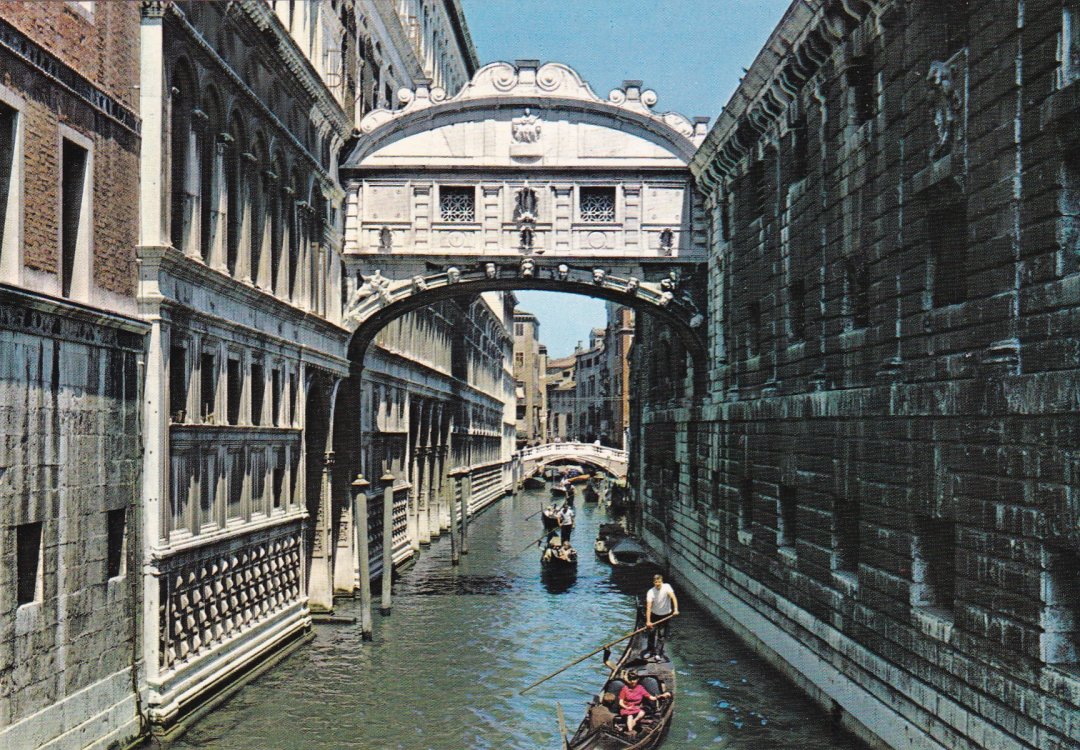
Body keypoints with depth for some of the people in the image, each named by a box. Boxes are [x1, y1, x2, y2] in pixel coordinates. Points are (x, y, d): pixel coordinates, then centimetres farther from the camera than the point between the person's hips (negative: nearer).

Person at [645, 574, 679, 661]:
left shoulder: (667, 587, -18)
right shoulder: (650, 592, -17)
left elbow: (673, 597, -31)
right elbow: (648, 607, -22)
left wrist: (675, 609, -46)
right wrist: (648, 621, -31)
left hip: (666, 615, -1)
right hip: (654, 615, 1)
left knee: (662, 635, -3)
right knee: (652, 633, 4)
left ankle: (658, 654, 2)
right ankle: (651, 651, 25)